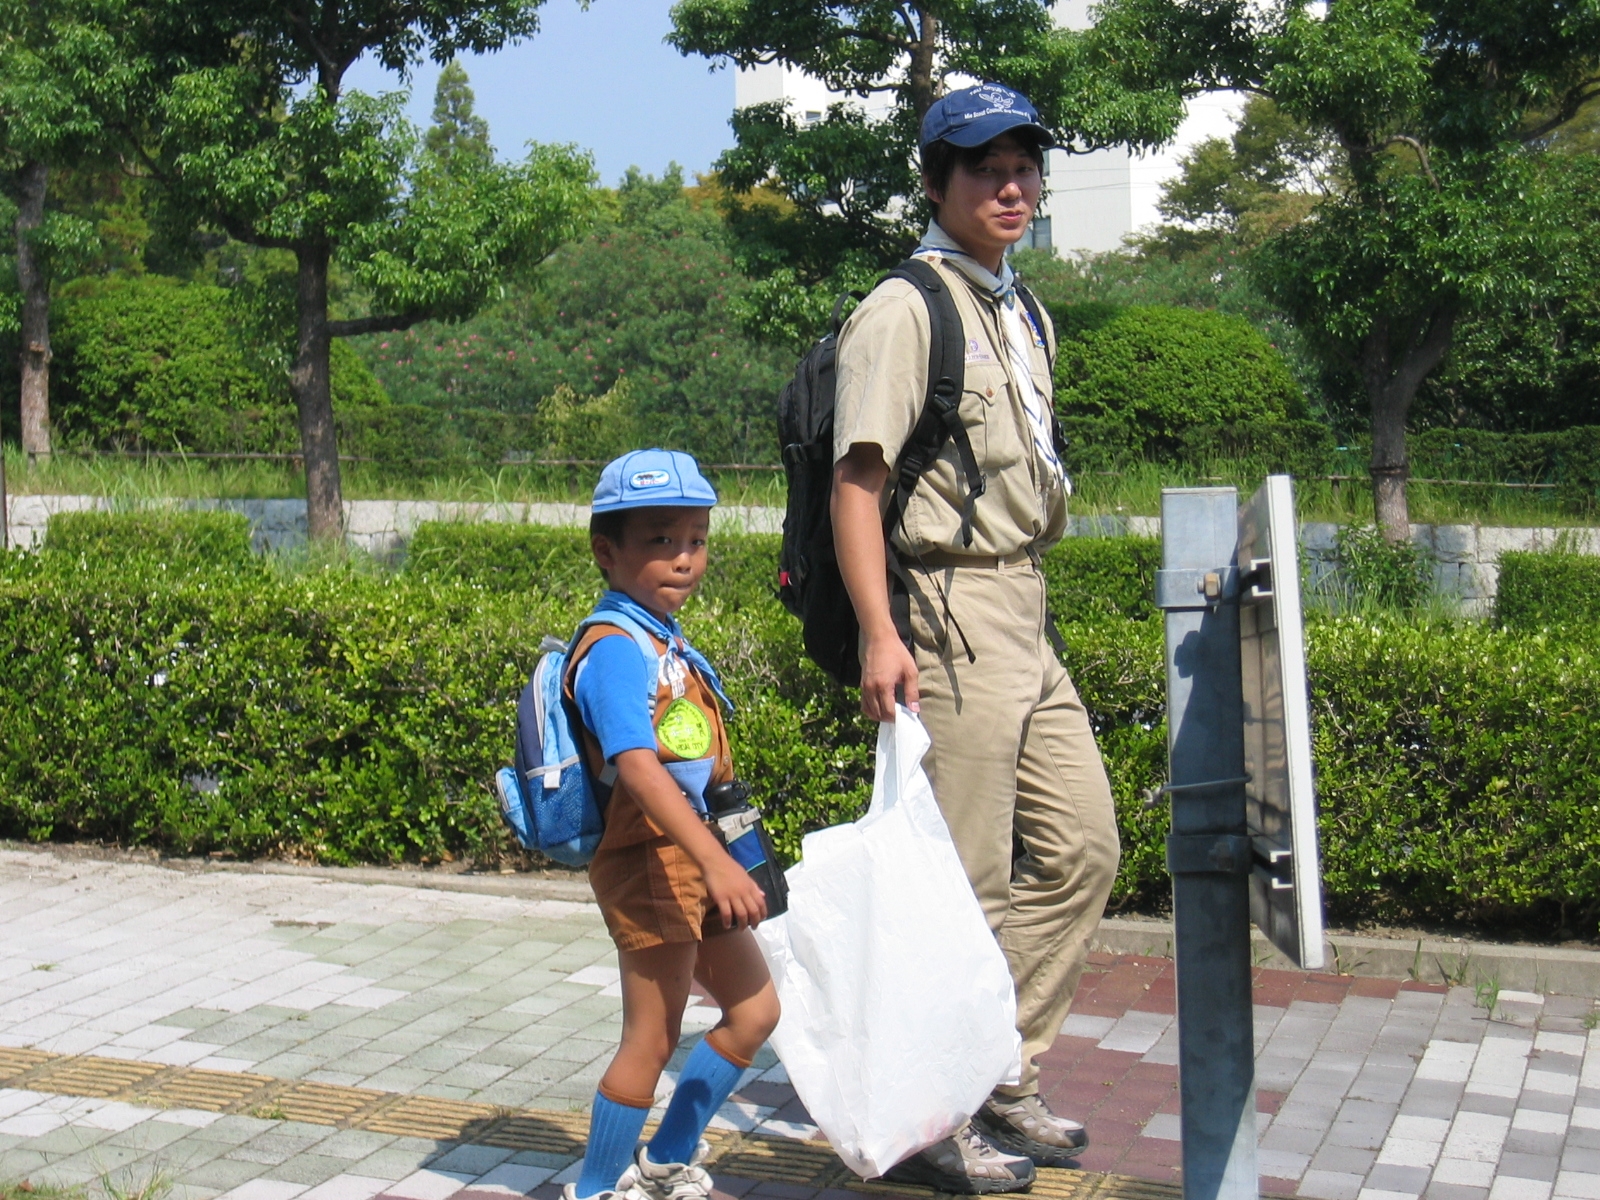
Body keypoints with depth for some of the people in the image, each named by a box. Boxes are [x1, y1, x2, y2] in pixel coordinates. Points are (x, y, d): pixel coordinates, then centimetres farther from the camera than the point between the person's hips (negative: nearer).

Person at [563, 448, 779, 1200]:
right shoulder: (615, 649, -18)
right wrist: (716, 862, -38)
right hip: (647, 862, -10)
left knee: (754, 1012, 16)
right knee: (651, 1041, 0)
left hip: (693, 863, 10)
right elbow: (636, 766, -31)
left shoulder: (668, 642, 11)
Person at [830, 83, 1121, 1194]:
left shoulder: (1025, 316, 18)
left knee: (1080, 848, 11)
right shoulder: (905, 309, -9)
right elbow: (857, 479, -17)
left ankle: (1002, 1082, 24)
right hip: (948, 612, -9)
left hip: (1024, 617, 9)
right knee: (964, 880, -4)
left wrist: (1026, 610, 21)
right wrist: (880, 633, -25)